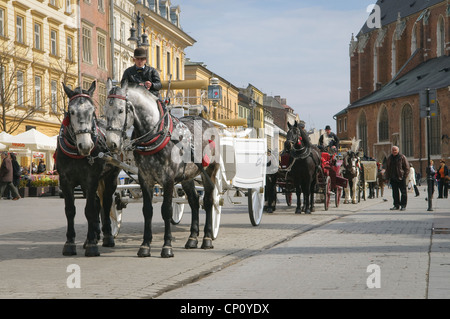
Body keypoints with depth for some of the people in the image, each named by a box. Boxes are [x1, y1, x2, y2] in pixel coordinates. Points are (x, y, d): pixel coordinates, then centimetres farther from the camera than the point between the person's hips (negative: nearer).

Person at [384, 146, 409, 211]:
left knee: (403, 192, -2)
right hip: (393, 178, 5)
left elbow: (407, 167, -4)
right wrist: (387, 177, 12)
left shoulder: (402, 157, -4)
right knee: (395, 192, 7)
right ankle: (396, 205, 13)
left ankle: (403, 205, 3)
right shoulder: (390, 158, 13)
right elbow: (387, 168, 19)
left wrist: (405, 176, -11)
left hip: (401, 178, -5)